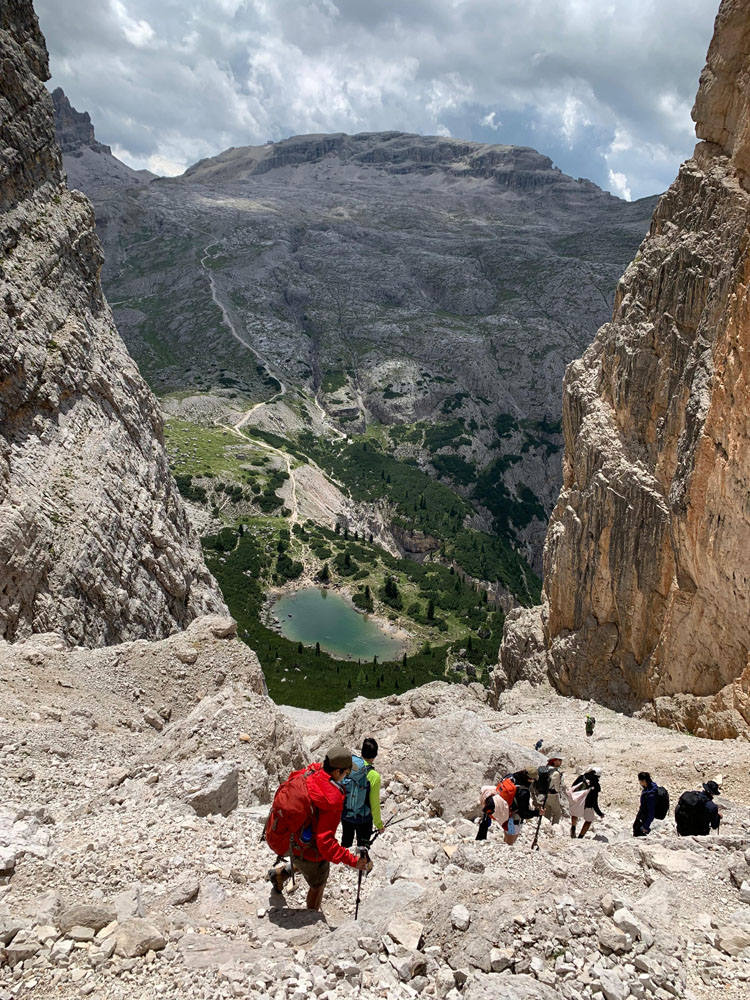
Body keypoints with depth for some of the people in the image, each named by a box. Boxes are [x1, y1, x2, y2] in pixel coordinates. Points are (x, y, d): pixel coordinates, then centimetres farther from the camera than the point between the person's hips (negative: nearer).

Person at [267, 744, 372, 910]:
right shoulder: (332, 801, -35)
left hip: (294, 842, 6)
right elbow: (325, 842, -34)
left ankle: (280, 873, 38)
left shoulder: (308, 776, -15)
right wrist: (353, 861, -32)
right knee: (318, 886, 24)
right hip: (311, 853, -6)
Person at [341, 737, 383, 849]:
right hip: (363, 819, -4)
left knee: (346, 842, 26)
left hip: (345, 815, 4)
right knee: (363, 847, 18)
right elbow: (375, 804, -16)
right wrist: (379, 824, -1)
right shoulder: (374, 776, -26)